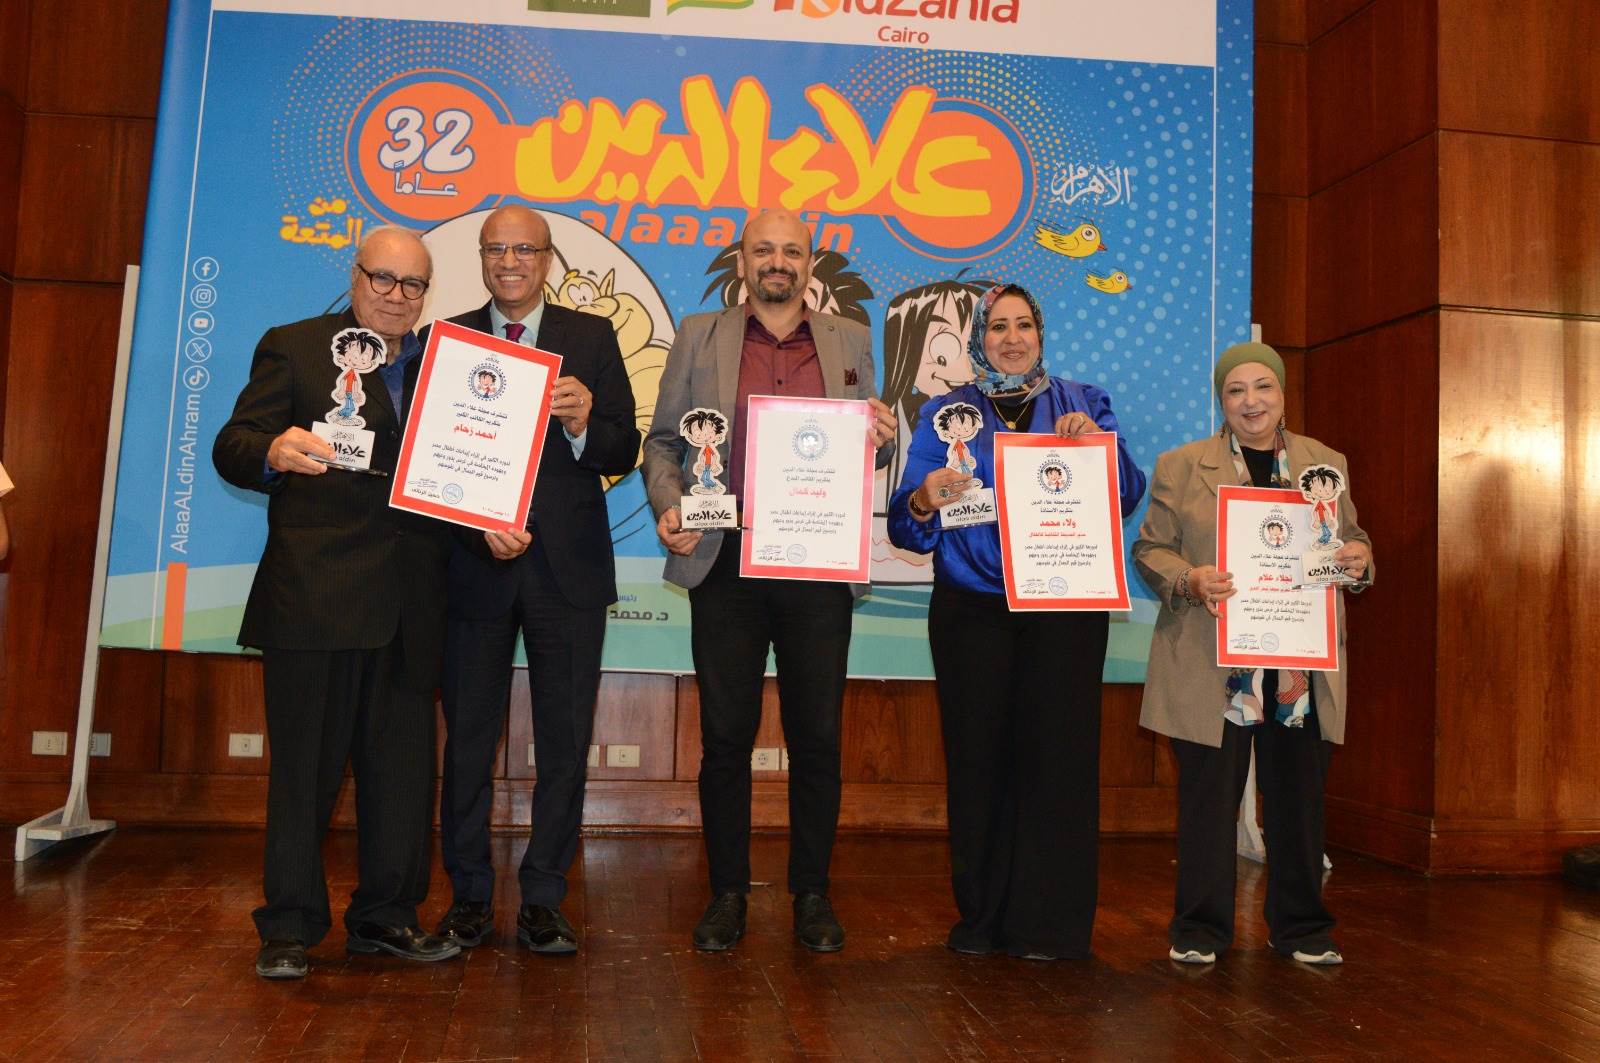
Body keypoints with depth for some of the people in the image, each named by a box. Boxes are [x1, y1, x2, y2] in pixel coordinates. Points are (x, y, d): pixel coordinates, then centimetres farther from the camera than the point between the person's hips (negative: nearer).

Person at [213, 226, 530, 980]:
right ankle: (289, 927, 13)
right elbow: (232, 447, -3)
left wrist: (489, 528, -3)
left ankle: (385, 916, 21)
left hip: (409, 600, 4)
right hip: (314, 595, -4)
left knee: (402, 764, 8)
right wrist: (273, 453, -25)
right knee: (305, 762, 2)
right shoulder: (293, 347, 7)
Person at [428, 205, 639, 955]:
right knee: (468, 739, 8)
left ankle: (543, 900, 18)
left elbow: (624, 454, 0)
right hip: (473, 566, 1)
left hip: (566, 568, 0)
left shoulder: (591, 338, 6)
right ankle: (469, 896, 23)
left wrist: (583, 425, -21)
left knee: (565, 743, 5)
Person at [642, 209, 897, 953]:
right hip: (725, 564, -1)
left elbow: (870, 451, 15)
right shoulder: (699, 338, 10)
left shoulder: (850, 342, 14)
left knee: (817, 738, 5)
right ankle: (727, 894, 18)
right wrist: (668, 505, -10)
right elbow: (662, 440, 8)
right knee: (725, 737, 5)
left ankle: (812, 894, 19)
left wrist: (884, 438, -8)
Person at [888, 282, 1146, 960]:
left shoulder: (1084, 404, 13)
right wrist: (925, 498, -22)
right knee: (977, 756, -1)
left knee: (1057, 753, -4)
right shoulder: (945, 414, 10)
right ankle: (981, 917, 12)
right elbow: (906, 528, 0)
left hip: (1065, 607, 0)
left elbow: (1127, 499, 1)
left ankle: (1052, 923, 7)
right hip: (972, 610, 0)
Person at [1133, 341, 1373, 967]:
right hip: (1211, 669, -3)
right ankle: (1199, 930, 18)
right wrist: (1190, 580, -18)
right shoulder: (1180, 467, 3)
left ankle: (1301, 928, 27)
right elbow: (1150, 548, 2)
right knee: (1208, 799, 3)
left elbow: (1351, 540, 19)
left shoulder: (1326, 464, 12)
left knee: (1299, 800, 10)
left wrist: (1359, 559, -5)